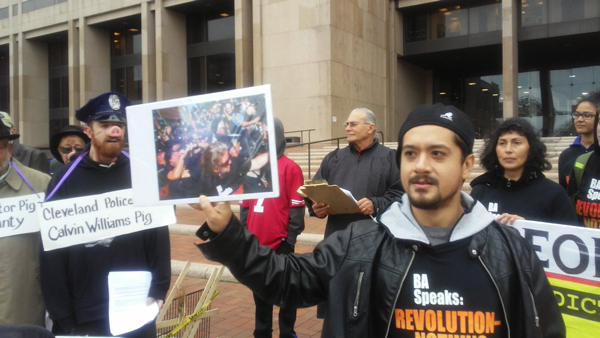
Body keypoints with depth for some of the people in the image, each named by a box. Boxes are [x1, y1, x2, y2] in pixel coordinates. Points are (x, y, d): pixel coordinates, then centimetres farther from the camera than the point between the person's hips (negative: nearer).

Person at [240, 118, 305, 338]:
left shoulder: (290, 167, -7)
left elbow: (296, 207, -8)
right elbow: (244, 204, 13)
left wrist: (290, 237, -10)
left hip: (281, 243, -5)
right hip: (255, 243, 5)